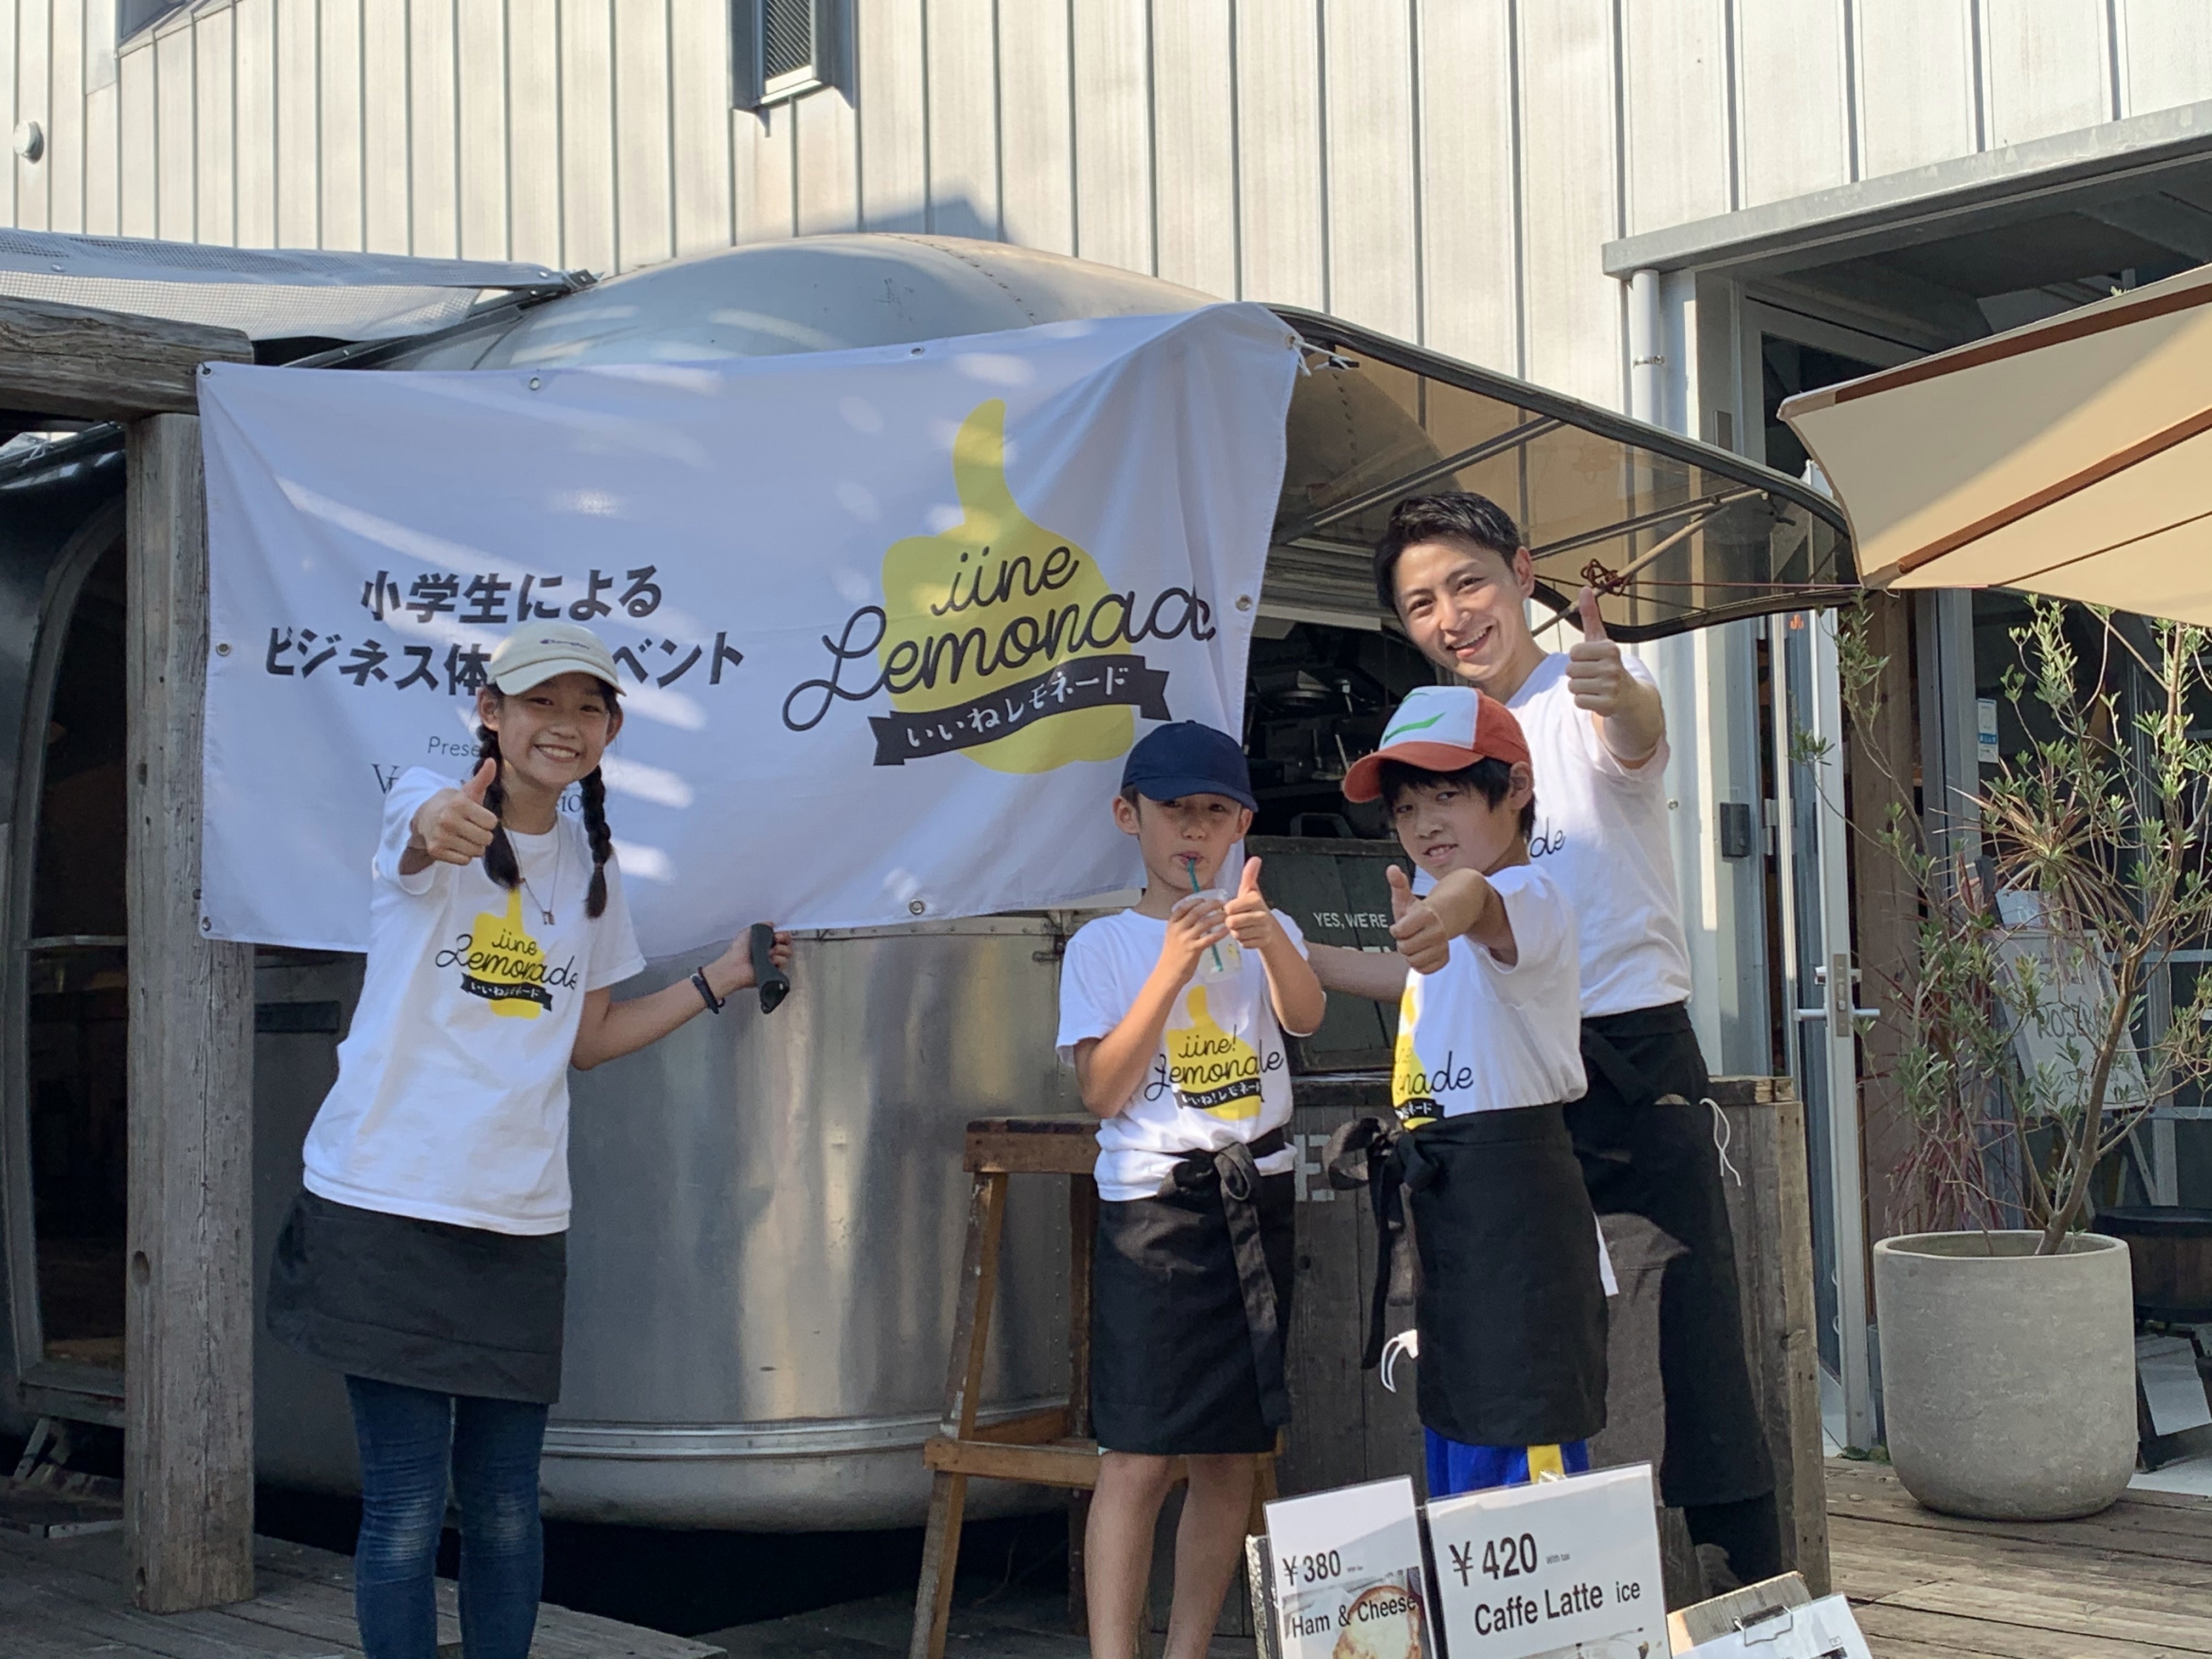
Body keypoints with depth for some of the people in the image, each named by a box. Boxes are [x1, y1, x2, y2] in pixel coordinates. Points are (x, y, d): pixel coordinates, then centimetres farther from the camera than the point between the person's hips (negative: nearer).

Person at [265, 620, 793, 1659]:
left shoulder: (594, 867, 12)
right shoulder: (428, 805, -5)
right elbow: (421, 834, -32)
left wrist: (719, 981, 10)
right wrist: (437, 829, -56)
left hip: (521, 1219, 5)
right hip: (388, 1203, -5)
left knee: (505, 1503, 9)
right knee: (406, 1505, -2)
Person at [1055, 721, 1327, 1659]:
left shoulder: (1260, 929, 9)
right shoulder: (1102, 946, 2)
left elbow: (1305, 1017, -12)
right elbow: (1102, 1091, -10)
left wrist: (1269, 939, -32)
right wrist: (1173, 967, -18)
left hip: (1258, 1198, 3)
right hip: (1151, 1203, -3)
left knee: (1233, 1454, 7)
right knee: (1138, 1457, -11)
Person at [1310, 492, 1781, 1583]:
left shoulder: (1585, 697, -4)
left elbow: (1640, 734, -32)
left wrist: (1622, 698, -56)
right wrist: (1293, 956, 11)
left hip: (1635, 1067, -6)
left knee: (1693, 1352, -6)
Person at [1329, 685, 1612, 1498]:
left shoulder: (1531, 897, -14)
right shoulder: (1456, 928, 18)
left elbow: (1489, 902, -39)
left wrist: (1451, 909, -62)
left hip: (1513, 1194, -10)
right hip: (1446, 1203, 10)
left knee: (1524, 1454, -10)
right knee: (1457, 1462, 13)